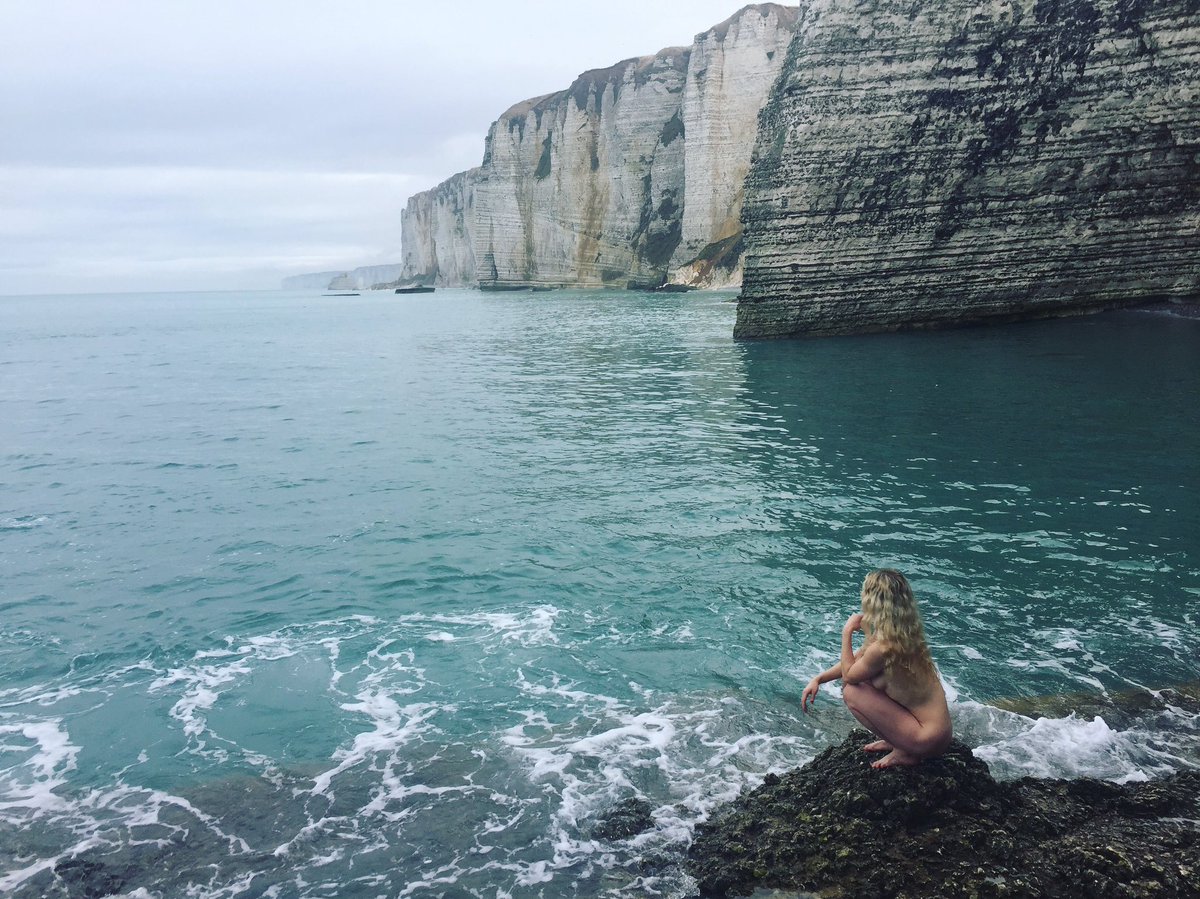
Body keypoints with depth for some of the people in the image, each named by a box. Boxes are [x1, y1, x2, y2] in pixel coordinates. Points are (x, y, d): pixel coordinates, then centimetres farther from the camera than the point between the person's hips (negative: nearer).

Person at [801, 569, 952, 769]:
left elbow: (848, 675, -6)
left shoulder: (882, 647, -26)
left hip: (929, 741, -8)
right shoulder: (904, 633, 1)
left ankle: (903, 752, 4)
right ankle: (896, 740, 18)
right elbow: (855, 662, 14)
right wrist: (818, 679, 7)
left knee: (851, 692, -8)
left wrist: (847, 633, -4)